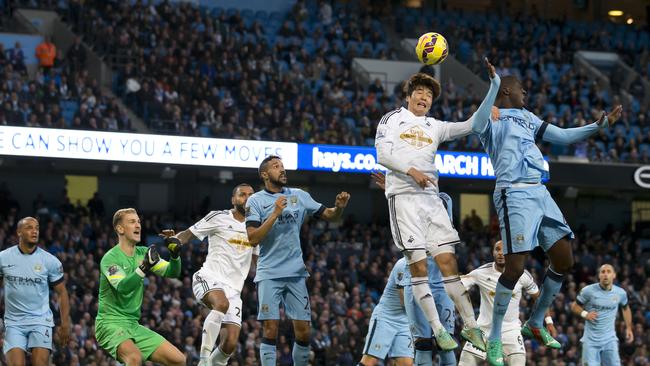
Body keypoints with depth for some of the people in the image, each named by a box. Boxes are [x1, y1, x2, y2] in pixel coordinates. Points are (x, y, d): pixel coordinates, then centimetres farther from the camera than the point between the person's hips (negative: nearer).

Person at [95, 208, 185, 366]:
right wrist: (144, 267, -38)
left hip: (133, 326, 7)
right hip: (110, 323, -7)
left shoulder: (143, 253, 10)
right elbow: (122, 287, -26)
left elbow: (172, 272, 5)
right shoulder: (110, 258, -11)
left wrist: (175, 256, -15)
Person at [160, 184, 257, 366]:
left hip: (233, 289, 5)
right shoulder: (219, 218, 0)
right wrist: (175, 238, -21)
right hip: (209, 279, -5)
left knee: (230, 344, -8)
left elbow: (257, 259, 28)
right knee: (222, 304, -39)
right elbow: (189, 234, 0)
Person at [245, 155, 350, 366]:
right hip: (269, 274, -3)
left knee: (303, 331, 0)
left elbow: (329, 216, 12)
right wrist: (275, 213, -19)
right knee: (270, 329, -9)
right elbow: (253, 238, -12)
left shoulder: (299, 196, 8)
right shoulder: (256, 201, -2)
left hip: (295, 273, 3)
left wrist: (339, 207, -10)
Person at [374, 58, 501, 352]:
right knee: (418, 264, -8)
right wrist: (411, 171, -15)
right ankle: (438, 330, -6)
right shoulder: (392, 119, 11)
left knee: (448, 261, -2)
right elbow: (382, 153, -1)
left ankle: (470, 326, -1)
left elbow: (473, 124, 11)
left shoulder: (435, 127, 19)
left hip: (431, 196, 4)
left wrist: (494, 87, 1)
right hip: (403, 195, -4)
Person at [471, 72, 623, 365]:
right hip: (515, 194, -9)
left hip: (540, 193, 9)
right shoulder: (492, 116, 0)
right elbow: (476, 125, -25)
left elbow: (563, 136, 31)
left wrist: (600, 124, 25)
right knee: (515, 266, -15)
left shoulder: (527, 118, 24)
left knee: (564, 261, 8)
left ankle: (535, 324, 25)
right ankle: (494, 340, -4)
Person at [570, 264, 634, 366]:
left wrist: (628, 328, 17)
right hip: (591, 339, -2)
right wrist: (585, 314, -14)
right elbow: (574, 306, 4)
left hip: (609, 339, 2)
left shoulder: (620, 293, 0)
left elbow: (625, 308, 20)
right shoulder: (588, 291, -8)